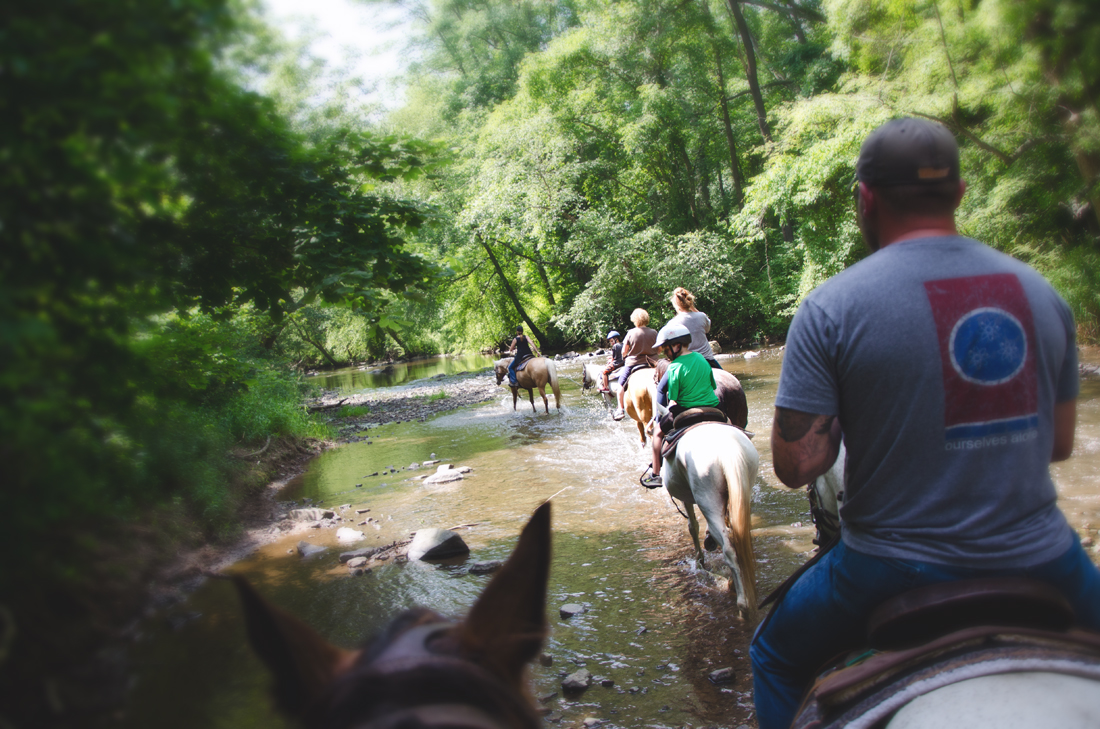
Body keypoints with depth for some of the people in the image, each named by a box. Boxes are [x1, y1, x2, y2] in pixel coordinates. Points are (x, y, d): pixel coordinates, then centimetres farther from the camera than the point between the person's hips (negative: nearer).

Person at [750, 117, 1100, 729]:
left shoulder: (831, 308, -13)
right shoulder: (1042, 291, 2)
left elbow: (796, 465, -15)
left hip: (896, 572, -3)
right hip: (1040, 562, 4)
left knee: (777, 661, 25)